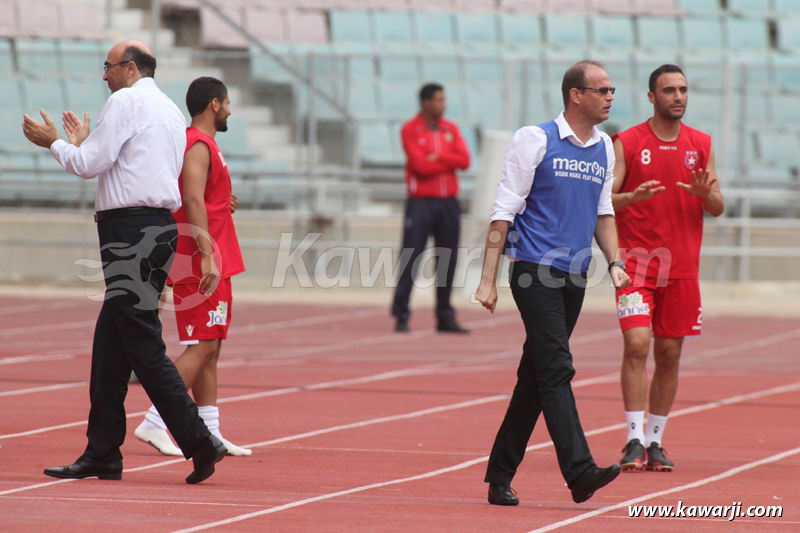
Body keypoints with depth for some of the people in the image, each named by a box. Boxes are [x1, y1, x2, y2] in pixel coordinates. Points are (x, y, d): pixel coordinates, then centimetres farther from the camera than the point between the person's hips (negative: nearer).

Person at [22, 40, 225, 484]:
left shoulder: (125, 101, -7)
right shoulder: (170, 111, 21)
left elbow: (90, 165, -10)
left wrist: (55, 143, 7)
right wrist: (84, 143, 31)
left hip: (131, 231, -10)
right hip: (158, 226, 10)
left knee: (143, 346, -11)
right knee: (109, 347, 12)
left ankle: (199, 442, -16)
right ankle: (101, 455, 13)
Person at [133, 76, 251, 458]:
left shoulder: (200, 144, 18)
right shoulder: (199, 146, -13)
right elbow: (193, 201, -23)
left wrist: (219, 205, 20)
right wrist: (207, 256, -28)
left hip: (209, 265, 10)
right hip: (202, 264, -10)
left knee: (210, 348, 10)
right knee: (201, 348, -12)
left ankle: (209, 433, 12)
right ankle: (153, 423, -14)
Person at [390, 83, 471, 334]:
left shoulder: (451, 130, 11)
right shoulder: (410, 130, -4)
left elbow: (464, 160, -2)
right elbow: (420, 165, -15)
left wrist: (437, 158, -13)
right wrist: (450, 161, -6)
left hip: (448, 202, 5)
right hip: (421, 202, -5)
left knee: (447, 261, 5)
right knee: (410, 259, -5)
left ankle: (445, 317, 11)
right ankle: (401, 317, -3)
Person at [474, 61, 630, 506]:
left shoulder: (605, 148, 13)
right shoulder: (535, 140, -5)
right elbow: (504, 211, -5)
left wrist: (614, 263, 8)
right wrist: (488, 280, -9)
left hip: (574, 277, 6)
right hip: (534, 269, -6)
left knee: (536, 377, 9)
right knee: (557, 369, -15)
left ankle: (501, 476, 15)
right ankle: (579, 471, -24)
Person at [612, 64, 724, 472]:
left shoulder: (701, 145, 8)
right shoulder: (627, 143, -2)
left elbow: (717, 209, 10)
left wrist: (705, 193, -13)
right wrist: (632, 197, -25)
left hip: (681, 266, 3)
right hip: (636, 261, -3)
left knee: (669, 354, 6)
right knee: (637, 344, -15)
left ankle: (655, 441, 14)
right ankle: (635, 440, -13)